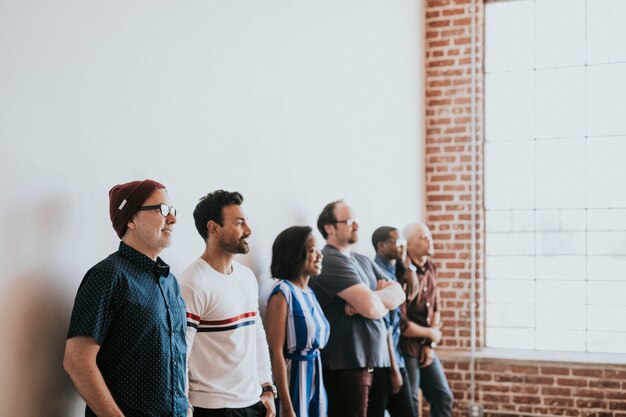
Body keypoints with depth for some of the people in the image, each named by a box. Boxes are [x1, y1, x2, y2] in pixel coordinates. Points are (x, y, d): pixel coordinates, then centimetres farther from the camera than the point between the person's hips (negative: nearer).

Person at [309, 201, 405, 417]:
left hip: (376, 360, 8)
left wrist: (369, 299, -12)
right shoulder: (331, 261, -12)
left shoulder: (364, 261, 17)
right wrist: (384, 304, 3)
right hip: (348, 364, -8)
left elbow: (398, 293, 7)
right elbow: (371, 307, -20)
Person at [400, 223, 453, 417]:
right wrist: (430, 334, -6)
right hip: (406, 349, -8)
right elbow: (401, 323, -22)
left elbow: (436, 307, 11)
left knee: (443, 398, 12)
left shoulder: (430, 268, 6)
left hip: (425, 348, 8)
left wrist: (431, 344, 0)